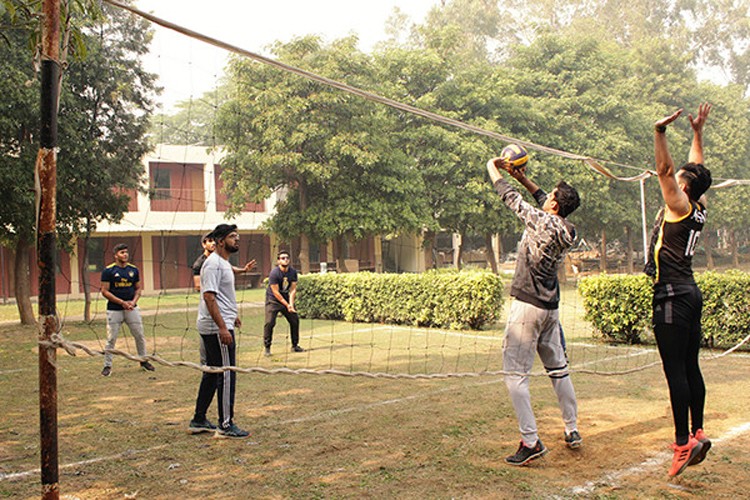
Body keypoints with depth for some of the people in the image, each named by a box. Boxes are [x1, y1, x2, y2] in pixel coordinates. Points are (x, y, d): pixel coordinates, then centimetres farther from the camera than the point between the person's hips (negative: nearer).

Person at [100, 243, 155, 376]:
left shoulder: (133, 270, 8)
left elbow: (138, 288, 14)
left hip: (132, 308, 4)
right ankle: (107, 365, 9)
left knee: (139, 335, 8)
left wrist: (133, 301, -5)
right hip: (114, 309, -4)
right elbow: (105, 291, -7)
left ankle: (144, 361, 23)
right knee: (111, 338, -2)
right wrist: (122, 302, -15)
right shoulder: (108, 270, -5)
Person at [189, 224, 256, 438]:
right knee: (227, 374, -7)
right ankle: (225, 426, -2)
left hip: (220, 325, 11)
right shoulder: (213, 263, -15)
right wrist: (222, 327, -27)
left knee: (212, 374, 15)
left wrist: (231, 316, 33)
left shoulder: (223, 262, 17)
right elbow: (209, 296, -23)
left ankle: (198, 420, 23)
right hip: (216, 327, -11)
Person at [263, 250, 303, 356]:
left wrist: (291, 304, -17)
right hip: (273, 300, -6)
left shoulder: (293, 272, -5)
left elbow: (293, 289, -4)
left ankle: (295, 345, 20)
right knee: (269, 322, -17)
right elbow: (276, 292, -20)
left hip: (286, 299, 6)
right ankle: (267, 347, -7)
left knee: (295, 319, 6)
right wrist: (287, 305, -19)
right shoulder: (274, 273, -22)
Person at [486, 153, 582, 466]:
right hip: (551, 307, 8)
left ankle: (530, 441, -10)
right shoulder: (566, 229, 4)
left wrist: (493, 169, 9)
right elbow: (542, 200, 22)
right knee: (558, 368, 18)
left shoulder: (542, 221, -16)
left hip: (528, 306, -8)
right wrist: (523, 178, 24)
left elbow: (511, 199, -5)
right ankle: (572, 431, 26)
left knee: (515, 373, -5)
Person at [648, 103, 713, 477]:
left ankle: (684, 442, -9)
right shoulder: (699, 209, 12)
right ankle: (697, 433, 16)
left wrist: (660, 131, -27)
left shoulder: (680, 206, -9)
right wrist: (697, 132, 30)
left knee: (675, 370, -9)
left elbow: (665, 170, -20)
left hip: (672, 295, -9)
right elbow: (696, 169, 25)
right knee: (690, 367, 11)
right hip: (689, 293, 9)